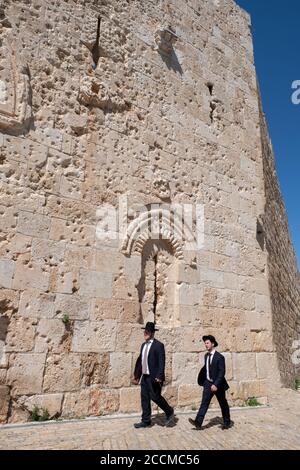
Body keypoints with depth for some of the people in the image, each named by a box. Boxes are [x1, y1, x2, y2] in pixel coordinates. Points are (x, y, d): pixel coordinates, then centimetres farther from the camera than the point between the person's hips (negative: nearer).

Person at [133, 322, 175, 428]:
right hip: (145, 376, 8)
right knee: (144, 398, 10)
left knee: (155, 397, -2)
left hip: (154, 377, -8)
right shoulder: (144, 345, 12)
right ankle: (146, 421, 21)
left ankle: (169, 412, 21)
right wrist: (137, 376, 16)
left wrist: (159, 377, -23)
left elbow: (161, 362, -16)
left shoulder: (158, 345, -12)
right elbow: (140, 361, 16)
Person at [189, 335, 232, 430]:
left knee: (223, 404, 12)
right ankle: (198, 422, -11)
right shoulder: (206, 356, 5)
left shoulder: (219, 357, -17)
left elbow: (222, 372, -20)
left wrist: (216, 384, -27)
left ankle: (227, 422, 30)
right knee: (204, 402, -6)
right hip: (208, 383, 5)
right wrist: (202, 380, 15)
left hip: (218, 384, -5)